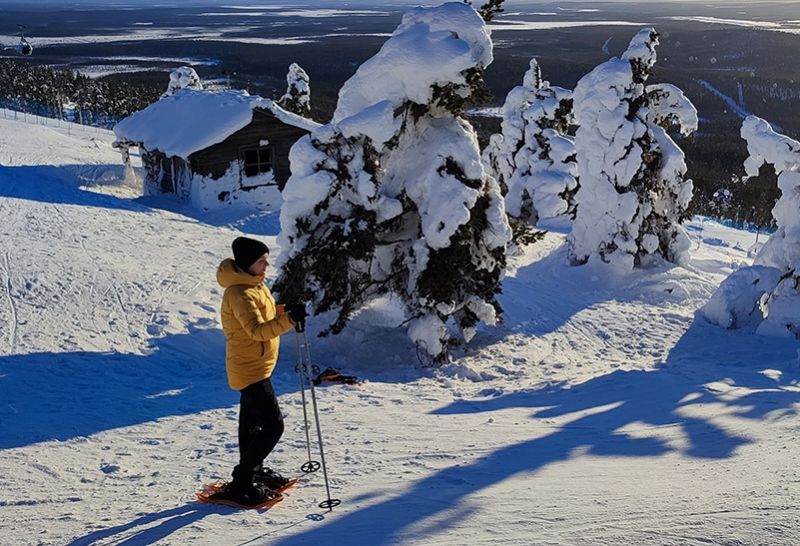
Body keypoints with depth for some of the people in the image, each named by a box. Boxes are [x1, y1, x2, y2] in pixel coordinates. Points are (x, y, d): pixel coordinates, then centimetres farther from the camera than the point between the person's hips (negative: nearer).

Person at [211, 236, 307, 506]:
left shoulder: (253, 283, 6)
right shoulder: (239, 293, -25)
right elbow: (257, 330, -35)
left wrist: (284, 310, 4)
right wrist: (288, 320, -46)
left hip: (256, 365, 11)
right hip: (249, 369, -11)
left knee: (253, 420, 23)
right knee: (273, 426, -10)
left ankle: (253, 470, 40)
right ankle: (241, 484, -2)